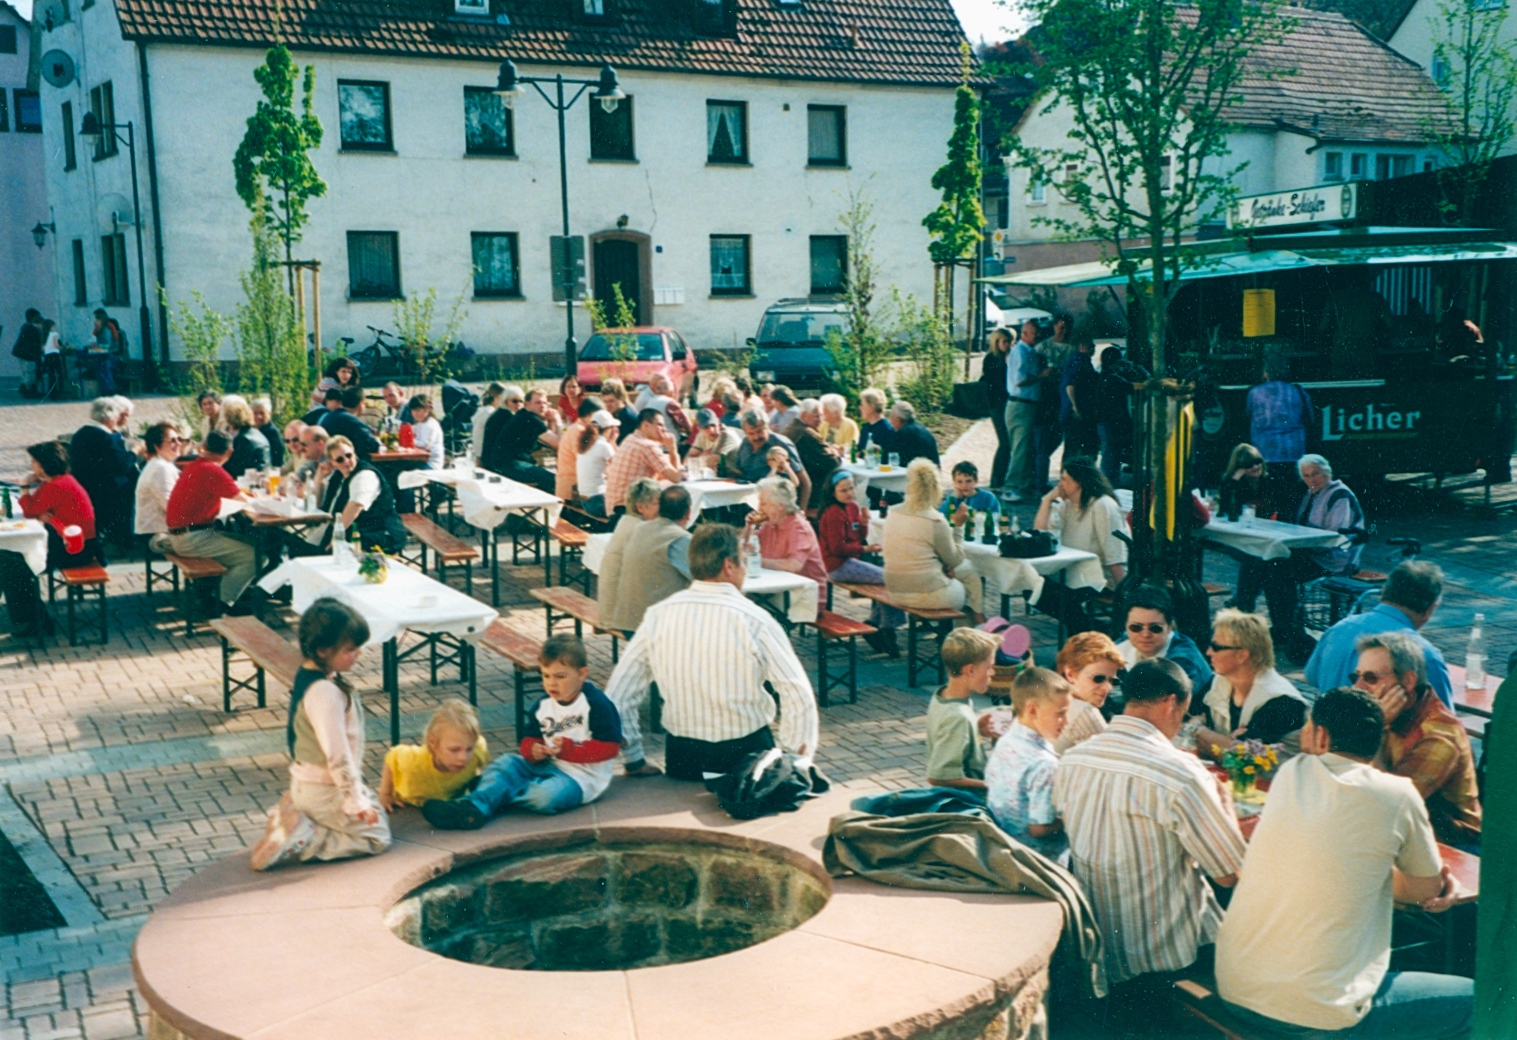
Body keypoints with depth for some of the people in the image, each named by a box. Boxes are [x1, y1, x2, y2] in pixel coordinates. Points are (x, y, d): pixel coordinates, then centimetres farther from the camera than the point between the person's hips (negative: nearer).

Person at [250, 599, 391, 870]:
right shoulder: (324, 692, -28)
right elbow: (337, 753, -27)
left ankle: (292, 814, 15)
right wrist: (356, 801, -20)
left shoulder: (306, 675, 4)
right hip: (325, 791, -10)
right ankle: (299, 840, -9)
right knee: (376, 838, -3)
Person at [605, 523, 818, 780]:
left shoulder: (657, 616, -1)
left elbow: (617, 695, 2)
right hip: (746, 755, -4)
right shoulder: (754, 619, -11)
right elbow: (798, 694, -9)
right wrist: (800, 760, 5)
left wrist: (634, 761, 12)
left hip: (681, 762, 4)